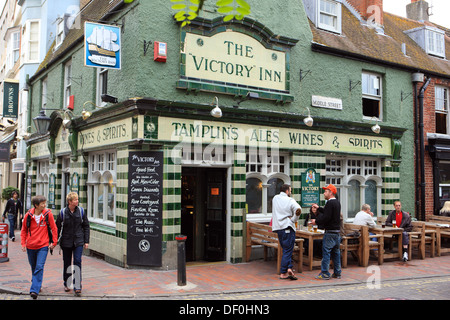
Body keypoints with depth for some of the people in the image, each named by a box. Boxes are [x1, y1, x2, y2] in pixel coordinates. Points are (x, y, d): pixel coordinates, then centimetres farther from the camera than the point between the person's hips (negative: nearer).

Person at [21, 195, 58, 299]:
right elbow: (24, 230, 10)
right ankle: (36, 284, 40)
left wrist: (54, 242, 0)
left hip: (43, 246, -2)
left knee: (39, 267, -13)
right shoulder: (28, 215, -3)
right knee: (34, 267, 17)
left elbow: (54, 228, 2)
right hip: (30, 246, 2)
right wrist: (23, 243, 4)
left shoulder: (48, 214, -6)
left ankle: (34, 290, -13)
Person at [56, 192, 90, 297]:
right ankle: (66, 284, 31)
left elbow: (86, 226, 5)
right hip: (66, 242, 0)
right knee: (67, 263, 11)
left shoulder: (81, 211, -1)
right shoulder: (63, 212, -5)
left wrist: (86, 241, 2)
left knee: (77, 262, -8)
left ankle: (77, 287, -5)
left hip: (78, 242, 0)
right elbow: (57, 228, 3)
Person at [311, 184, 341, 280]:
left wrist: (316, 221, -8)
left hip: (330, 232, -9)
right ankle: (337, 273, 18)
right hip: (337, 231, 9)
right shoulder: (337, 203, 13)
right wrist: (318, 208, 29)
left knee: (326, 252, -4)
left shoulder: (330, 203, -16)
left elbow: (326, 217, -22)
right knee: (336, 252, 13)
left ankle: (325, 274, -1)